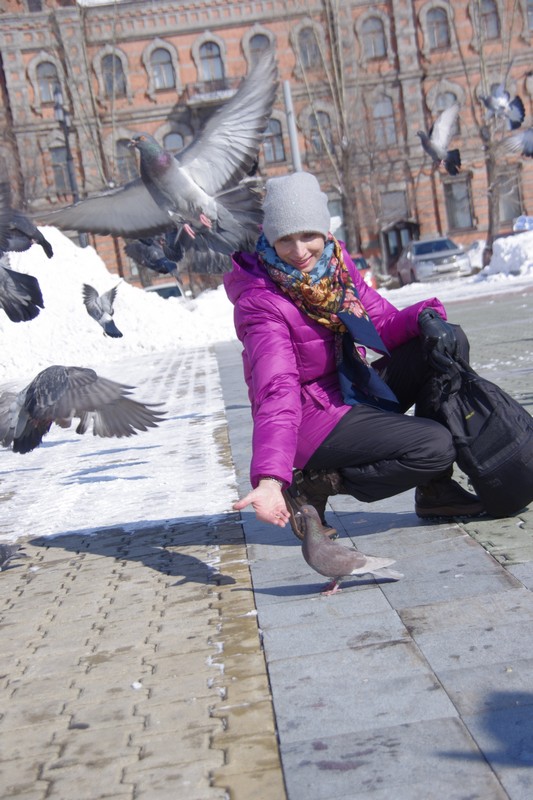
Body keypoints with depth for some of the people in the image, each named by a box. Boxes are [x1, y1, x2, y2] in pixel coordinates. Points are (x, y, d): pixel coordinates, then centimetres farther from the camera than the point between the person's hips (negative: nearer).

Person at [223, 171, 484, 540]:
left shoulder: (335, 260, -2)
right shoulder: (262, 302, -23)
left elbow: (382, 323, 5)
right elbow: (276, 392, -33)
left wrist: (425, 318, -18)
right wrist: (269, 479, -46)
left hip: (355, 393, 8)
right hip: (312, 419, -8)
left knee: (450, 341, -6)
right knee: (435, 445, -24)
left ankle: (435, 488, 0)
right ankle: (312, 485, -7)